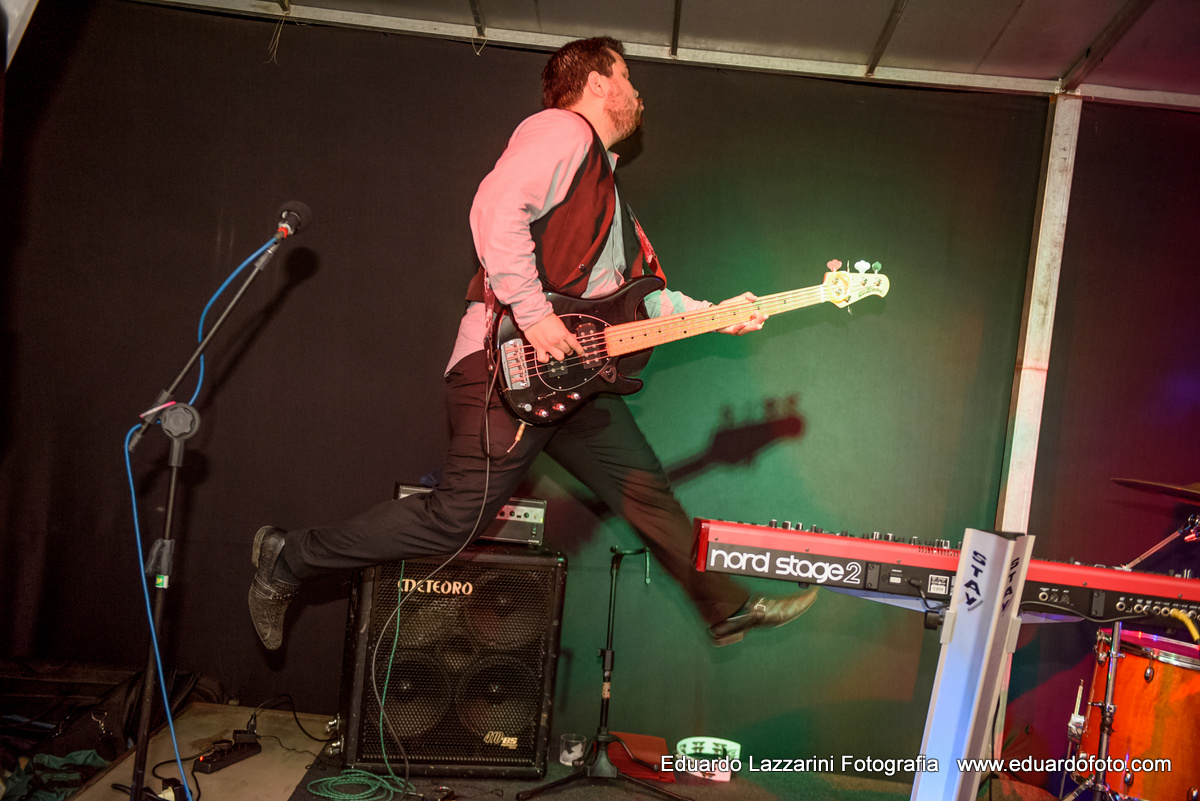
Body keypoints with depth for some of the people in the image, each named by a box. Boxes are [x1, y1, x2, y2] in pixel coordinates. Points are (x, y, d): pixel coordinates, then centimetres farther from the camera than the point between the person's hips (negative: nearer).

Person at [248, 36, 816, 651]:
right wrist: (535, 314, -24)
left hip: (573, 373, 10)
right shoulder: (564, 129, -3)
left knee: (648, 493, 10)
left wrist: (712, 315, 18)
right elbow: (495, 210, -20)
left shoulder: (605, 186, 28)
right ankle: (287, 559, 8)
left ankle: (727, 609, 23)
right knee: (457, 517, -8)